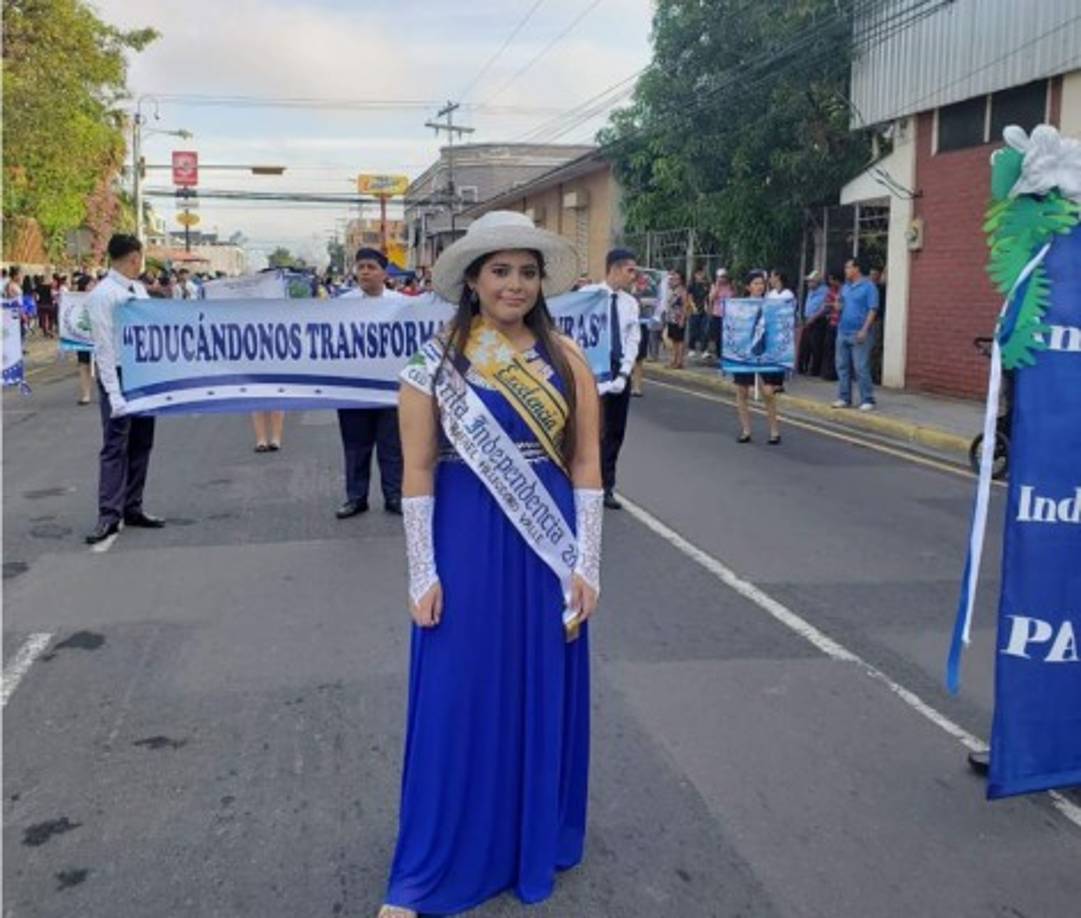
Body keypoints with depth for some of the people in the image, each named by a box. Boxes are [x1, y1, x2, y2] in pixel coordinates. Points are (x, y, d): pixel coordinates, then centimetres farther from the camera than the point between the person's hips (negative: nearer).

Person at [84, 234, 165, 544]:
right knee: (115, 448, -6)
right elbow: (104, 347, -14)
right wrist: (114, 392, -18)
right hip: (118, 375, -7)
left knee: (141, 445, 11)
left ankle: (133, 508, 20)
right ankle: (109, 515, -3)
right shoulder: (102, 295, -11)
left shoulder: (140, 290, 10)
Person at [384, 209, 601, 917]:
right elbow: (418, 472, -4)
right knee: (456, 703, 5)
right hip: (465, 546, -2)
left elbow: (587, 465, 2)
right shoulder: (436, 362, -4)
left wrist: (587, 564, -2)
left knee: (545, 699, 12)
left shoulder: (567, 358, 2)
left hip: (548, 549, 2)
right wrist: (423, 574, -8)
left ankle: (536, 847, 34)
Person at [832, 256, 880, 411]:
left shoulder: (868, 287, -6)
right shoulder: (845, 287, 16)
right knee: (842, 367, 9)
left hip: (859, 334, -7)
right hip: (843, 332, 7)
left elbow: (872, 310, -11)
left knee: (861, 368, -8)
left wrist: (864, 330, -18)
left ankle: (867, 400, -3)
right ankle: (844, 398, 17)